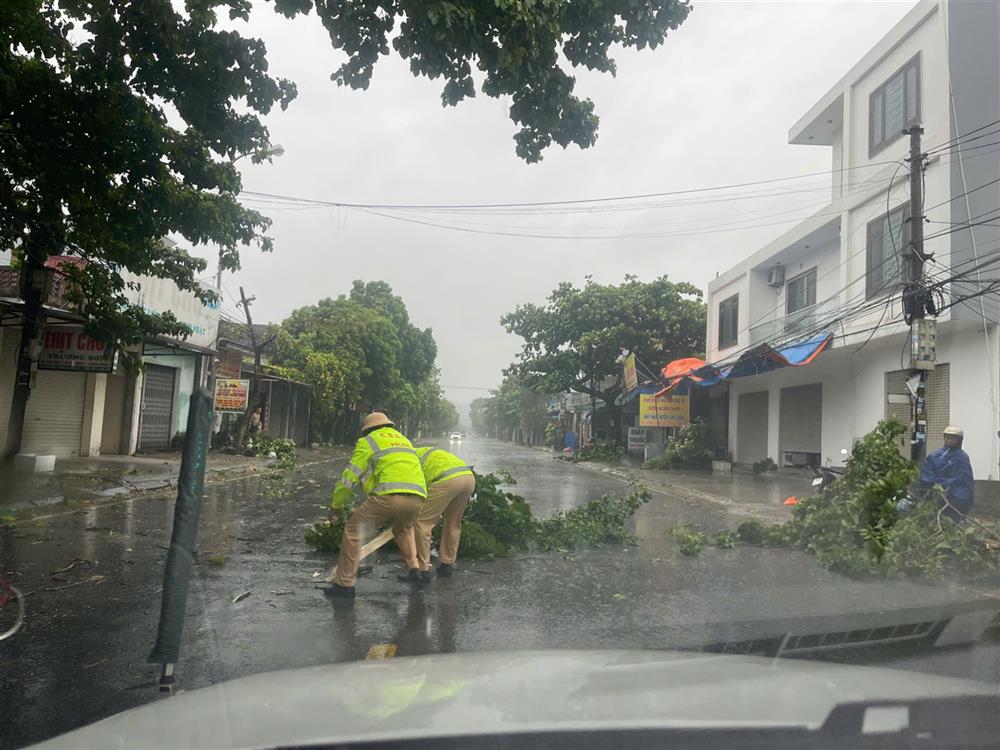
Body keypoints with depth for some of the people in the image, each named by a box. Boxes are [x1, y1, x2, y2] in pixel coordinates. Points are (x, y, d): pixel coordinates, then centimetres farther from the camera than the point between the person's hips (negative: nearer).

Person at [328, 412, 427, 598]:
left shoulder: (367, 442, 16)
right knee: (403, 530, 35)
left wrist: (335, 504, 26)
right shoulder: (404, 440, 33)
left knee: (353, 530, 10)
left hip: (390, 494, -6)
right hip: (417, 498, 6)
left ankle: (345, 584, 8)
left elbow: (350, 477, 13)